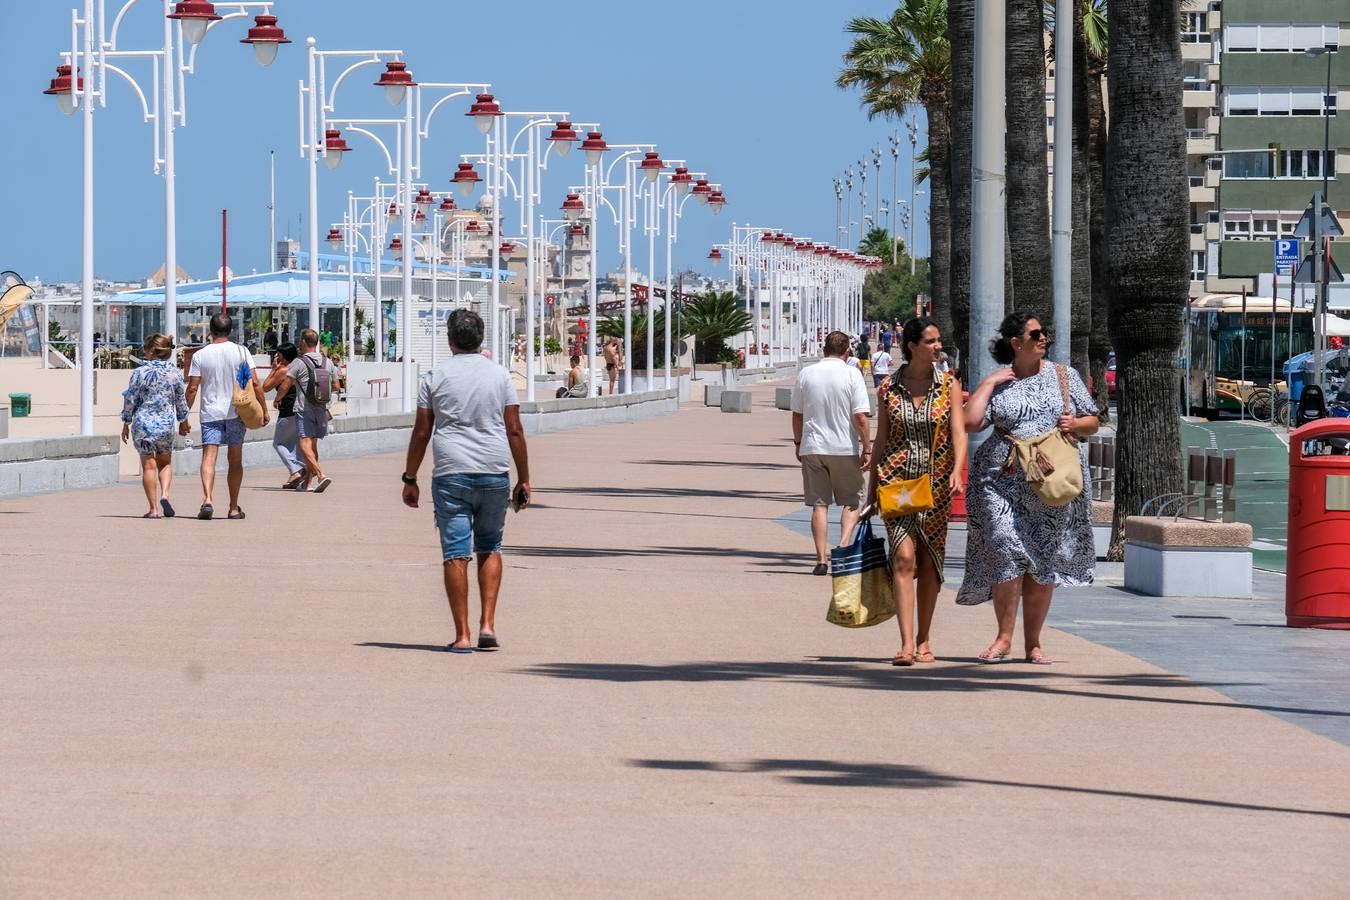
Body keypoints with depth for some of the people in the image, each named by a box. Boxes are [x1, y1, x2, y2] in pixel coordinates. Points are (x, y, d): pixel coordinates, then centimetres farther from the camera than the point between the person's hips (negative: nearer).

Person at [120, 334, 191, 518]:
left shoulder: (140, 372, -9)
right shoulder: (175, 373, -1)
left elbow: (130, 400, -4)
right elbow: (181, 400, 9)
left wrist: (126, 423, 8)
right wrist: (183, 421, 24)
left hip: (143, 423, -2)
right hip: (166, 423, 2)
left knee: (148, 465, 3)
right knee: (165, 463, 19)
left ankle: (153, 509, 2)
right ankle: (164, 494, -6)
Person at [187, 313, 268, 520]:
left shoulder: (200, 355, -1)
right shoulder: (240, 352, -1)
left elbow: (192, 388, -3)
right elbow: (254, 383, -3)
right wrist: (264, 410, 5)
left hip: (210, 413, -1)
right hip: (236, 412, 1)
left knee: (209, 457, -7)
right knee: (235, 461, 11)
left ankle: (207, 499, -29)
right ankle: (234, 508, 16)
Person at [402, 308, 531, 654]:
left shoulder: (436, 377, 2)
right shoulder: (500, 376, 5)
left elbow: (421, 432, 2)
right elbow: (515, 431, 3)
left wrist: (410, 478, 10)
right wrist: (524, 479, 9)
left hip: (450, 475, -2)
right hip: (495, 474, 2)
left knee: (455, 553, 0)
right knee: (490, 548, 17)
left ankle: (462, 635, -2)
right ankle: (488, 624, 7)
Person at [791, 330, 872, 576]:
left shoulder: (806, 374, 3)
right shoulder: (851, 375, -6)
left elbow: (797, 415, 9)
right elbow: (861, 417, -11)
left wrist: (798, 443, 21)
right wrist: (867, 448, -5)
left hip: (813, 448, 2)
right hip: (845, 450, -2)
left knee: (819, 504, 7)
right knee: (852, 502, 11)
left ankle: (821, 559, 2)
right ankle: (843, 545, -9)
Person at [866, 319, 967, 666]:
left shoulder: (948, 384, 2)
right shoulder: (888, 387, 3)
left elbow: (959, 433, -6)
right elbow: (881, 441, 9)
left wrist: (957, 473, -22)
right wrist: (871, 490, 9)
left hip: (936, 481, 1)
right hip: (896, 479, -1)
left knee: (930, 562, 6)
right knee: (904, 556, -14)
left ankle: (923, 641, 18)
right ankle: (906, 644, -20)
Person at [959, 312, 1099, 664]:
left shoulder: (1064, 376, 12)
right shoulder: (998, 382, 6)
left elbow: (1093, 423, 15)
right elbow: (971, 422, -6)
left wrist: (1075, 424, -6)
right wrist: (989, 382, -6)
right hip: (1003, 479, -2)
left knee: (1044, 560, 3)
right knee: (1006, 552, -14)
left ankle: (1033, 642, 12)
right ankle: (1004, 637, -5)